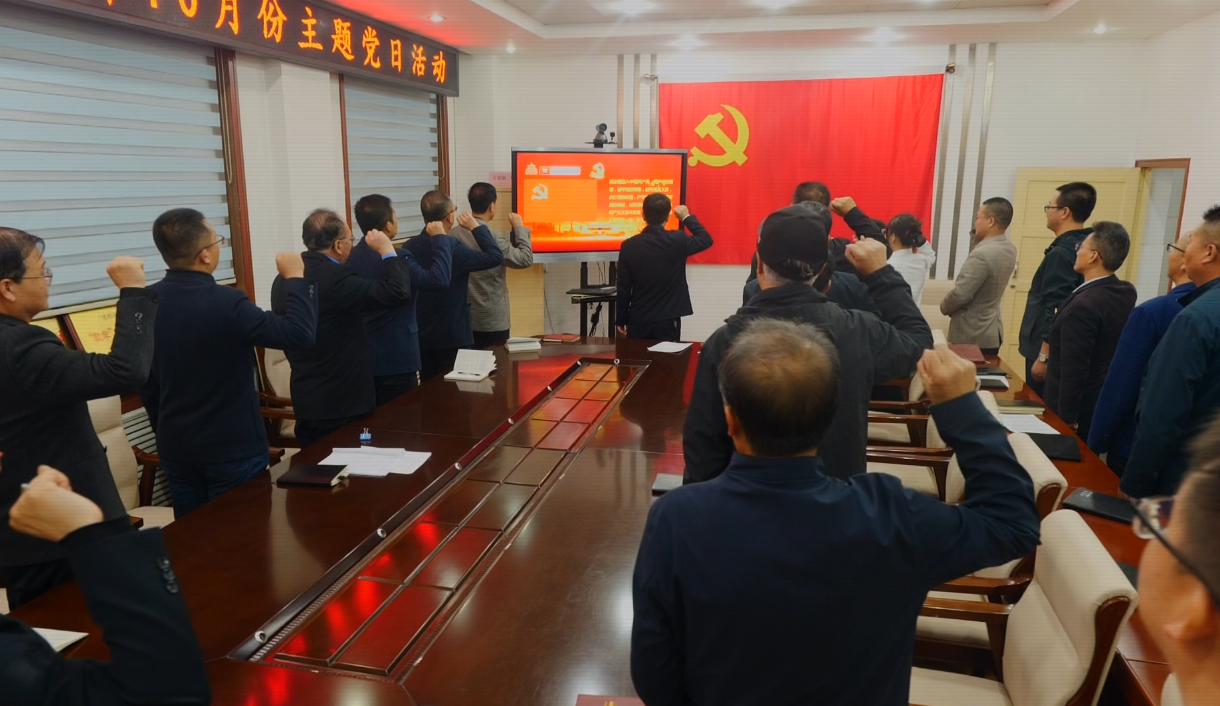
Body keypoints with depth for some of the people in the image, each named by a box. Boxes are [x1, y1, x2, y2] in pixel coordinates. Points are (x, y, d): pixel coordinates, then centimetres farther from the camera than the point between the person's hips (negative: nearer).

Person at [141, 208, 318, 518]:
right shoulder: (226, 302, -23)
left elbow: (145, 378, 8)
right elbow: (299, 333, -22)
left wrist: (165, 430, 20)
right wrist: (295, 278, -9)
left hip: (175, 446, 6)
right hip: (233, 446, -6)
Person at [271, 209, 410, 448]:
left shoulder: (283, 279, 6)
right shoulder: (336, 278, -20)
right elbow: (399, 293, -25)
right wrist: (387, 250, -11)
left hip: (305, 401, 8)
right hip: (344, 401, -8)